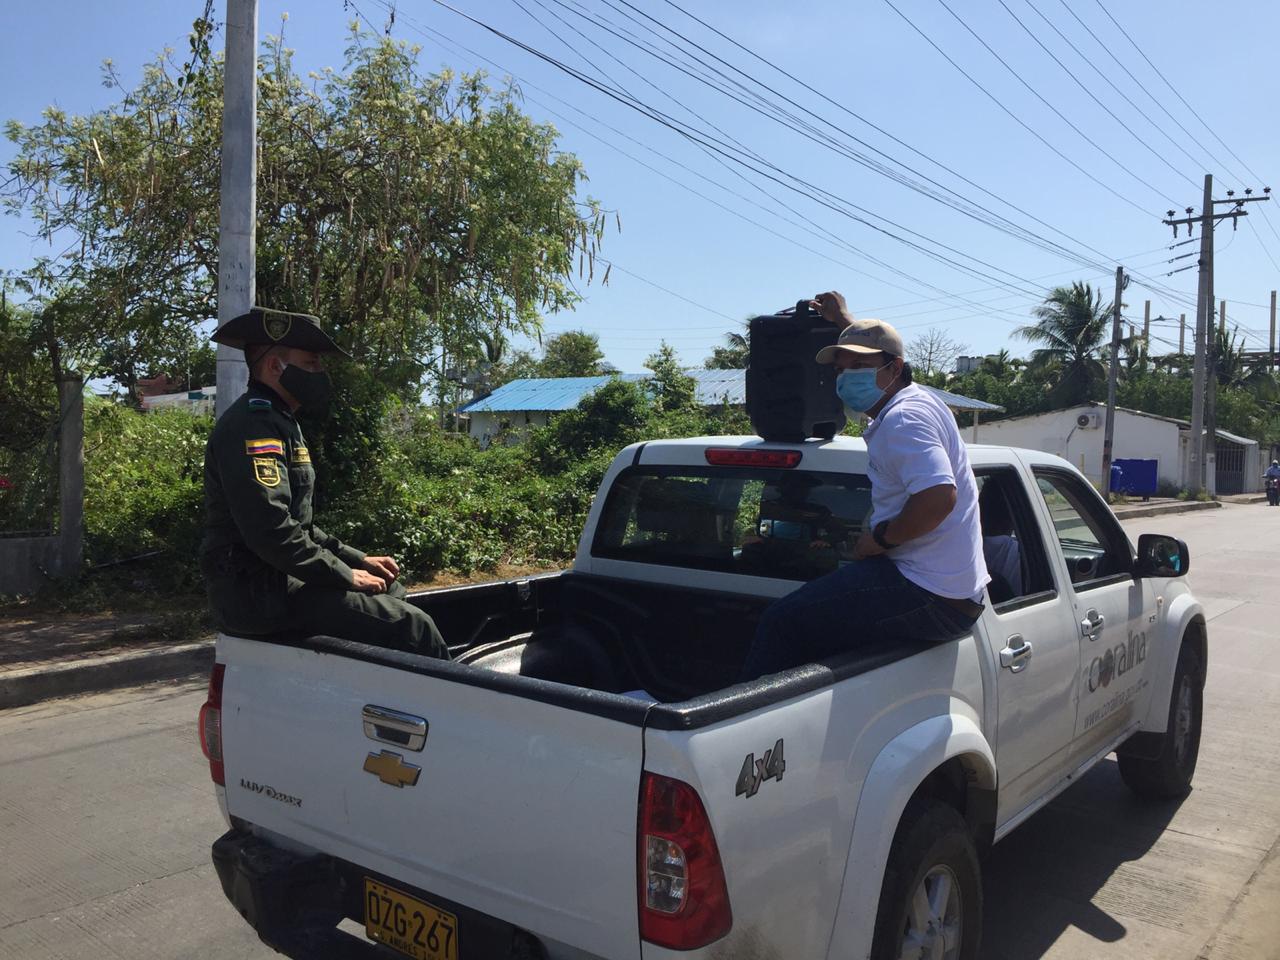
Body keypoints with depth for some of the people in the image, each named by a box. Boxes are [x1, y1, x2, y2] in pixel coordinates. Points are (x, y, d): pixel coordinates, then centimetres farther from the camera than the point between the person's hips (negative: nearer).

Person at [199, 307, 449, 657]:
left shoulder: (278, 422, 19)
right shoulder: (254, 424, -15)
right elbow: (271, 532, -25)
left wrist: (357, 560, 13)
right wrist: (347, 575, -16)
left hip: (278, 580, 11)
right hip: (257, 594, -11)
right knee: (411, 626, -15)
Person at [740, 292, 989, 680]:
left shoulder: (902, 419, -16)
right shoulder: (916, 399, 16)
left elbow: (938, 496, -31)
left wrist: (878, 539, -18)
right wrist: (844, 321, 50)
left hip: (931, 599, -11)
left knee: (783, 620, -15)